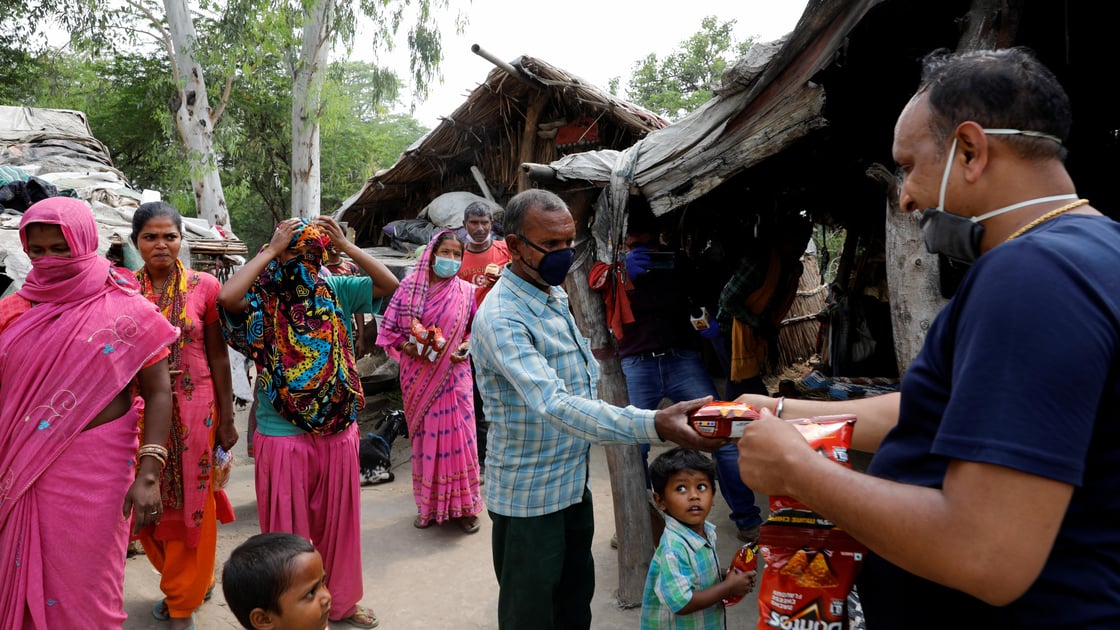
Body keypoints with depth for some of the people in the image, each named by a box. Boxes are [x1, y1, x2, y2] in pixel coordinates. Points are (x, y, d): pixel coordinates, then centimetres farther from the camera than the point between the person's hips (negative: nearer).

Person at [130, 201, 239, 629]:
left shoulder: (204, 287, -4)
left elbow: (219, 357, -1)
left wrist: (226, 419, -1)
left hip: (193, 410, -2)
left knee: (191, 505, 6)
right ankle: (190, 583, 34)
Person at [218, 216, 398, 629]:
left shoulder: (336, 291, 2)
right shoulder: (261, 298, -8)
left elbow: (390, 285, -4)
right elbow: (227, 296, -29)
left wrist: (346, 245, -9)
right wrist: (271, 251, -21)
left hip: (338, 431, 4)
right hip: (283, 436, -4)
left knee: (338, 522, 18)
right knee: (288, 529, 9)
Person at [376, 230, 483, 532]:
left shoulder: (466, 291, 0)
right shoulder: (410, 287, -1)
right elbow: (388, 329, 2)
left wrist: (467, 346, -9)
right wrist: (407, 346, -14)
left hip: (453, 374, 0)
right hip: (418, 376, 1)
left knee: (456, 434, -1)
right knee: (424, 436, 9)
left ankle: (462, 505, 13)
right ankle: (428, 505, 23)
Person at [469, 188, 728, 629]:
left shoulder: (555, 294, 4)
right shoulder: (501, 318, -26)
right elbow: (553, 406, -39)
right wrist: (655, 425, -49)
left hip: (574, 482, 8)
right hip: (530, 497, -8)